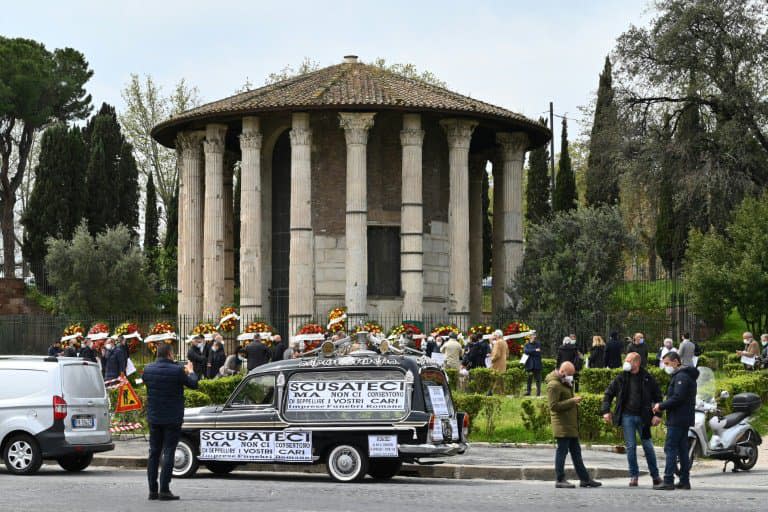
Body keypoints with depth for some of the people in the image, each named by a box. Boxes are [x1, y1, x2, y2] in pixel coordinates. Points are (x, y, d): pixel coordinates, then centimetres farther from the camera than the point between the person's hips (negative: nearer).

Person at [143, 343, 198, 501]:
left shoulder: (148, 369, -2)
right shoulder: (176, 371, -16)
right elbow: (193, 384, -4)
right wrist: (190, 371, 19)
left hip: (154, 418, 5)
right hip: (172, 419, -5)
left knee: (154, 453, 11)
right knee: (168, 453, -1)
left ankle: (152, 490, 11)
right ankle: (164, 490, -5)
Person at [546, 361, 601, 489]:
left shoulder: (565, 383, 19)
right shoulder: (554, 385, -14)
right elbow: (554, 406, -21)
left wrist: (574, 400, 13)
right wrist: (572, 401, -20)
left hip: (571, 424, 10)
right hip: (562, 424, -10)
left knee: (576, 451, 12)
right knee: (562, 450, -6)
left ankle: (585, 479, 16)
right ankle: (560, 480, -2)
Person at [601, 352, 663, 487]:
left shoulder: (647, 378, 0)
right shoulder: (621, 378, 3)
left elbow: (657, 396, 4)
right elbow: (608, 394, 10)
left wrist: (657, 414, -5)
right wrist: (606, 411, 0)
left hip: (643, 417, -1)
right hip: (627, 416, 1)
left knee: (648, 446, 5)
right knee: (631, 446, 1)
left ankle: (655, 476, 15)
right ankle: (634, 476, 8)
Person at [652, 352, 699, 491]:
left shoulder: (681, 377, -13)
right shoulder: (683, 375, 20)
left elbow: (677, 398, -22)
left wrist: (661, 406, -13)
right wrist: (662, 407, 10)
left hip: (677, 420, -10)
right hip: (684, 420, 10)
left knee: (670, 448, -10)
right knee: (682, 449, 11)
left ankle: (668, 480, -13)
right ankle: (684, 481, 13)